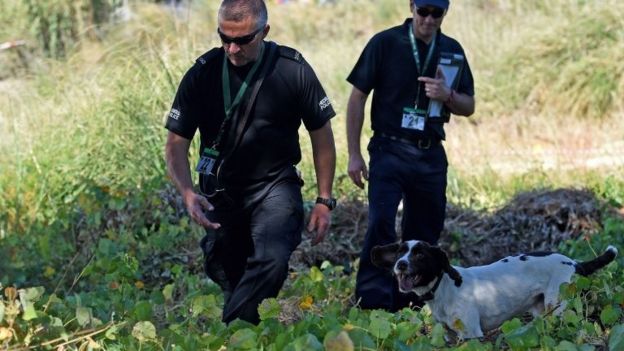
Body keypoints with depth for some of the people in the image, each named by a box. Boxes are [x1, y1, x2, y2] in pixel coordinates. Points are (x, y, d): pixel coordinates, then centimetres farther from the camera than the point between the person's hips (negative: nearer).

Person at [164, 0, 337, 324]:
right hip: (220, 192, 2)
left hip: (275, 185, -2)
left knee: (272, 261, -26)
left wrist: (324, 200, -1)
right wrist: (187, 193, -24)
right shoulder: (202, 74, -10)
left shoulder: (293, 70, -12)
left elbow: (321, 135, 0)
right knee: (224, 272, 8)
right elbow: (176, 144, -5)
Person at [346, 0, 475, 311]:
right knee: (381, 224, -18)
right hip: (389, 150, -4)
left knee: (424, 233, 7)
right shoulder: (385, 43, -4)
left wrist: (447, 95, -12)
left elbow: (469, 107, 12)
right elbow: (357, 98, -1)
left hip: (431, 156, 4)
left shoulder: (452, 50, 8)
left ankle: (408, 305, 18)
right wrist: (354, 154, -6)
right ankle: (372, 304, -17)